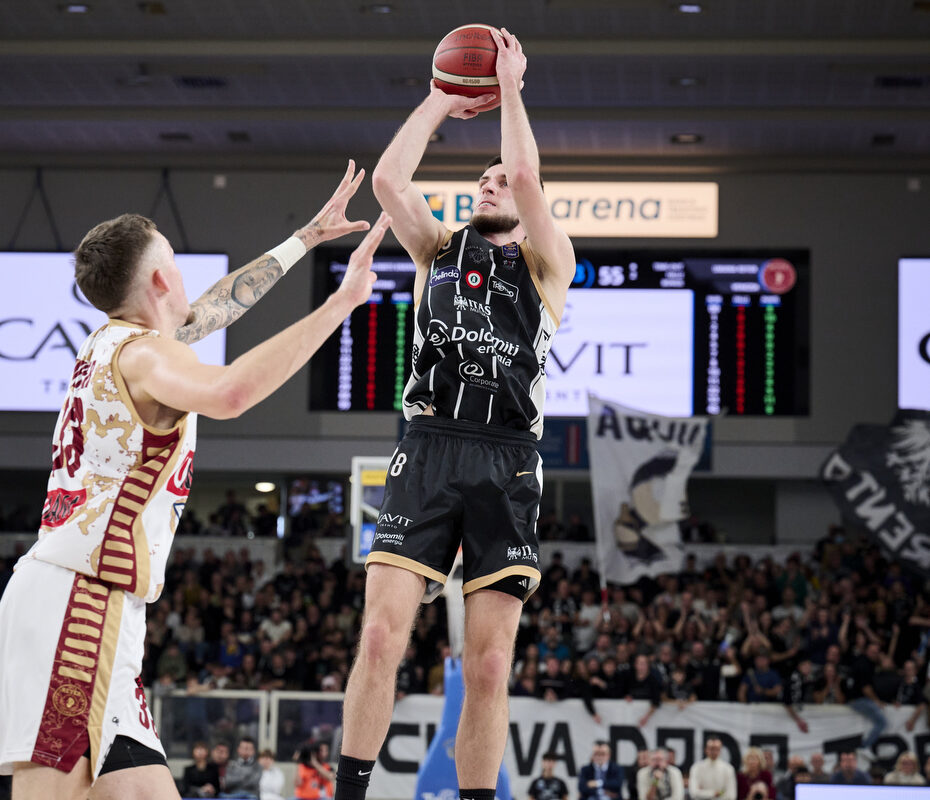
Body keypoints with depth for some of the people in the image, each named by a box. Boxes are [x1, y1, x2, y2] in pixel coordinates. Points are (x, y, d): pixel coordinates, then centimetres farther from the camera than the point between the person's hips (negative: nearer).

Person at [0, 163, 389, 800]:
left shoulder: (113, 340, 20)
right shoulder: (143, 352, -9)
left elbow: (217, 306, 36)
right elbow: (228, 394, -31)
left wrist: (305, 238, 44)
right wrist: (341, 301, -29)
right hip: (80, 603, -10)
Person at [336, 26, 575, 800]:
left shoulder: (546, 263, 13)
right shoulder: (438, 250, 21)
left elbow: (529, 176, -4)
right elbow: (387, 178, 5)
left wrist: (510, 87, 7)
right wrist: (442, 100, 14)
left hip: (506, 463, -1)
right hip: (428, 452, 1)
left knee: (489, 663, -3)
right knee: (382, 634, -11)